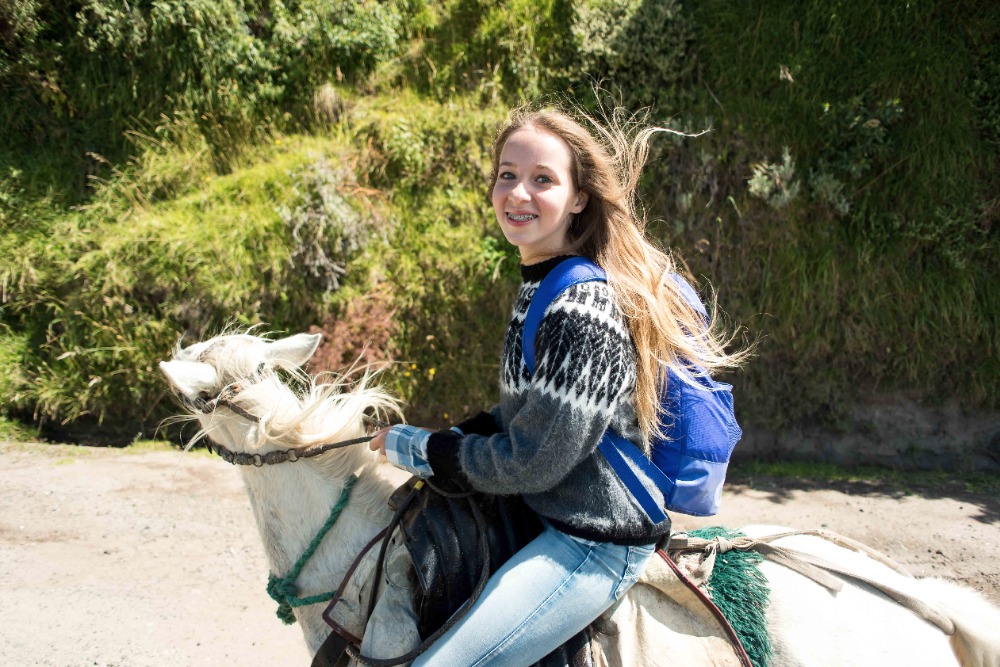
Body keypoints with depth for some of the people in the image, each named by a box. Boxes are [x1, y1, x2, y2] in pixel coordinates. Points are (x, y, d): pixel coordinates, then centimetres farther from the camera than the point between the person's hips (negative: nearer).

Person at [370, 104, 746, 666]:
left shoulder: (581, 309, -25)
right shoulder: (541, 286, 7)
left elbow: (530, 463, -22)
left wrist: (417, 449, -10)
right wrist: (454, 439, 2)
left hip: (593, 544, -10)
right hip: (550, 515, 10)